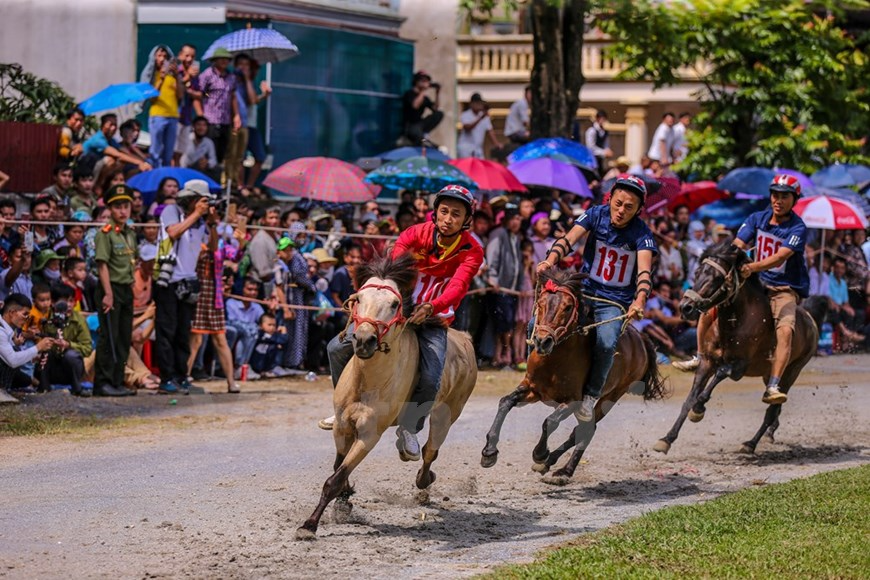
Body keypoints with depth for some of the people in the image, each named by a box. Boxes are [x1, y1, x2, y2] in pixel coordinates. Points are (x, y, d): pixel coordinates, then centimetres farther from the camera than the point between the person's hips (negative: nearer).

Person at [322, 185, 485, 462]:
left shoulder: (471, 252, -12)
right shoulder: (416, 234, -9)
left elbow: (458, 287, -28)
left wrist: (430, 308, -48)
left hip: (434, 321, -2)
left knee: (430, 381, -27)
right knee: (338, 348, -9)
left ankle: (409, 428, 4)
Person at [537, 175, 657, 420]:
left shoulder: (641, 233, -12)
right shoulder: (596, 214, -4)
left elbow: (644, 271, -25)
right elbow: (568, 239, -16)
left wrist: (639, 301, -45)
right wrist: (550, 260, -37)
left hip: (615, 301, -3)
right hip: (584, 289, 3)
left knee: (606, 343, -31)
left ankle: (591, 394, -9)